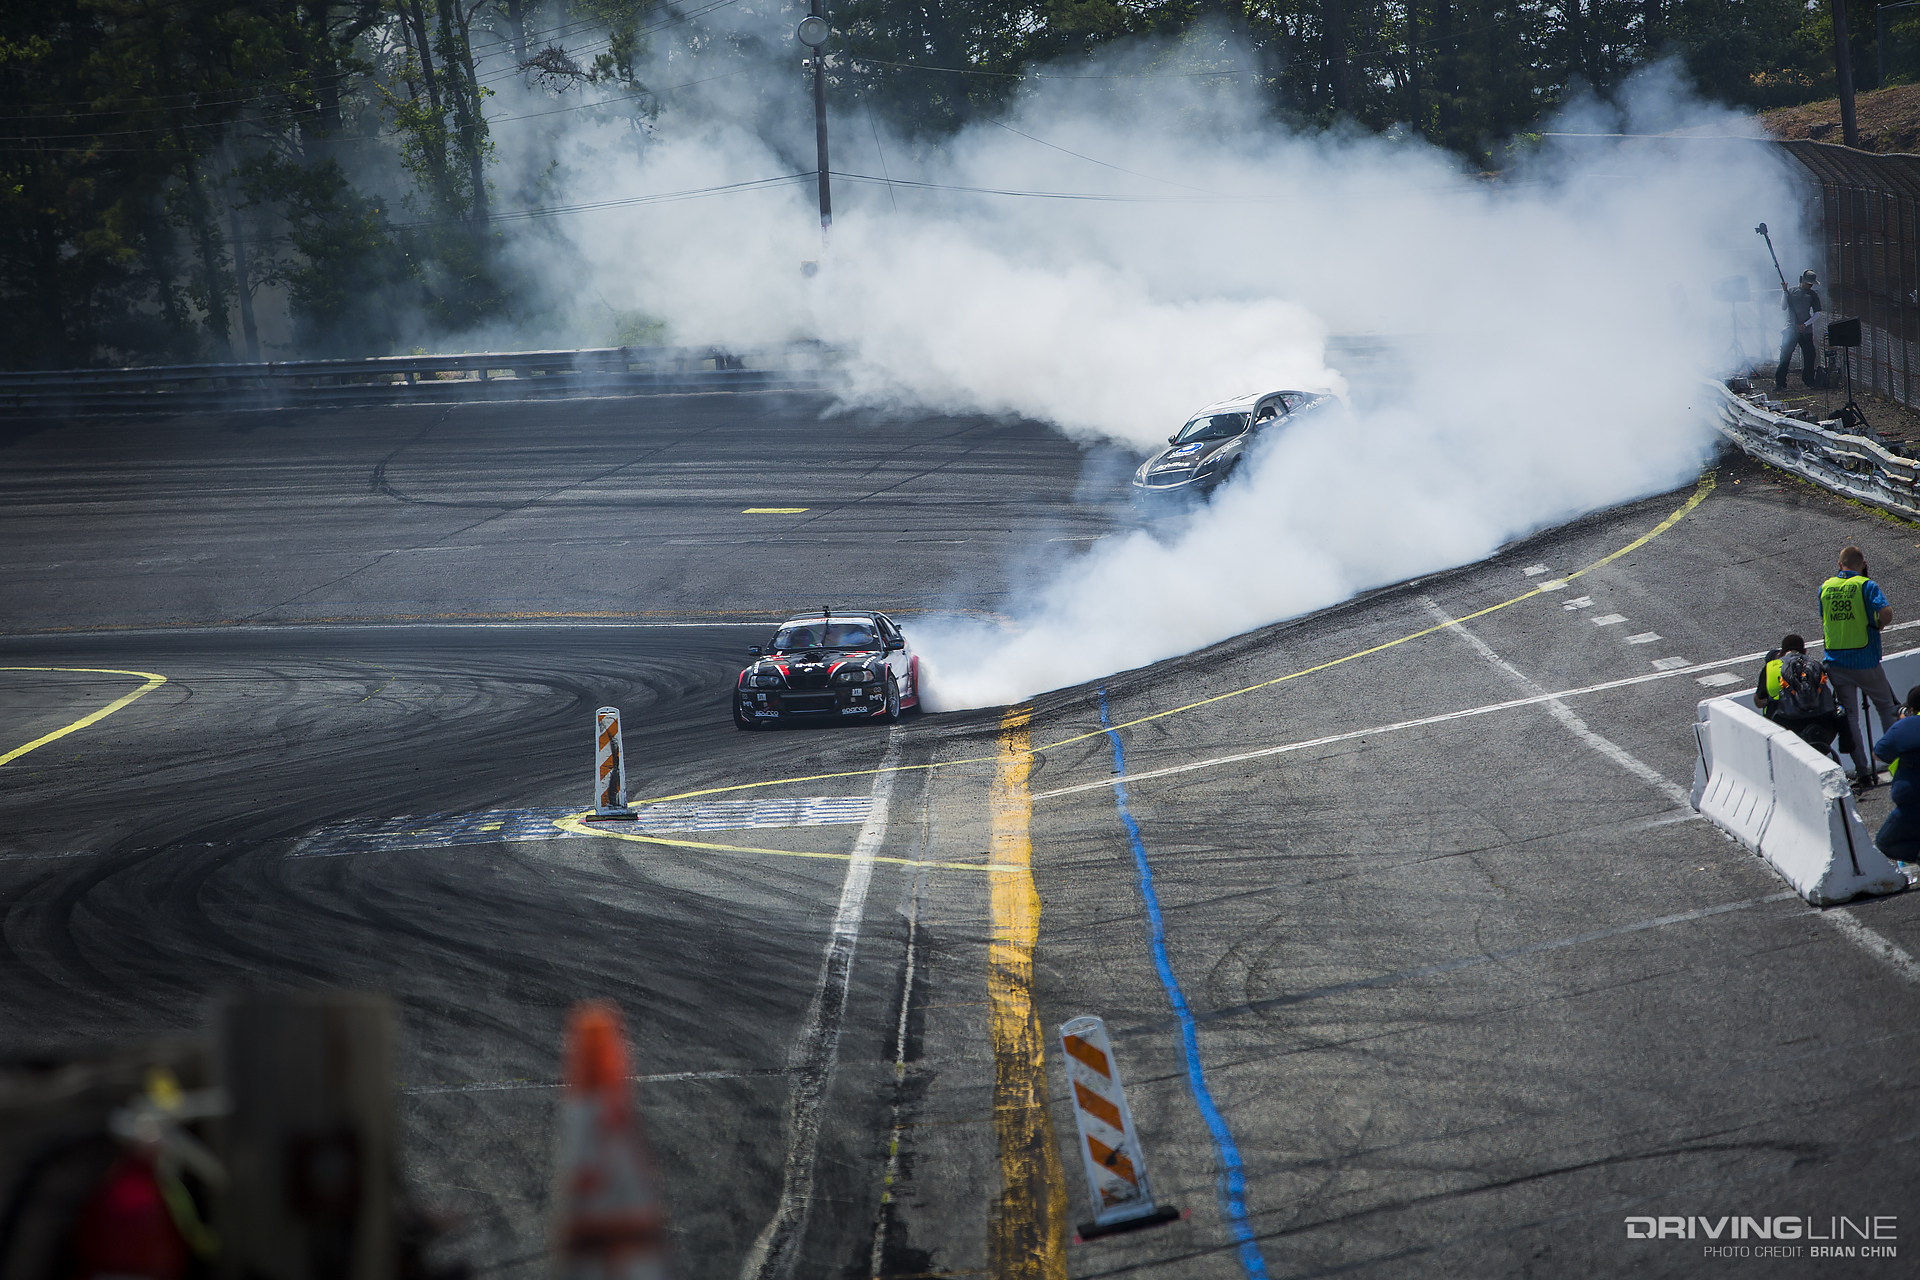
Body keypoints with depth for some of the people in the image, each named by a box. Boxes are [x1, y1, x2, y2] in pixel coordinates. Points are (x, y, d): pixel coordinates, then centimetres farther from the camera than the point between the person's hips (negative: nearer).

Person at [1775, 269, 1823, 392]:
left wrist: (1806, 324, -8)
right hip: (1790, 330, -1)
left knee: (1809, 356, 2)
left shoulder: (1812, 295, 7)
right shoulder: (1791, 291, 8)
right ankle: (1780, 383, -8)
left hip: (1806, 331, 1)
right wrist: (1784, 292, -8)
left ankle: (1809, 381, 18)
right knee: (1785, 355, -9)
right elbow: (1783, 307, 2)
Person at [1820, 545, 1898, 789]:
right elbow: (1886, 613, -22)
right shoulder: (1866, 585, -9)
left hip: (1835, 663, 4)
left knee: (1849, 715, 9)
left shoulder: (1825, 587, 6)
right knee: (1886, 707, 14)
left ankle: (1862, 771, 6)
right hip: (1865, 661, -4)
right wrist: (1876, 626, -2)